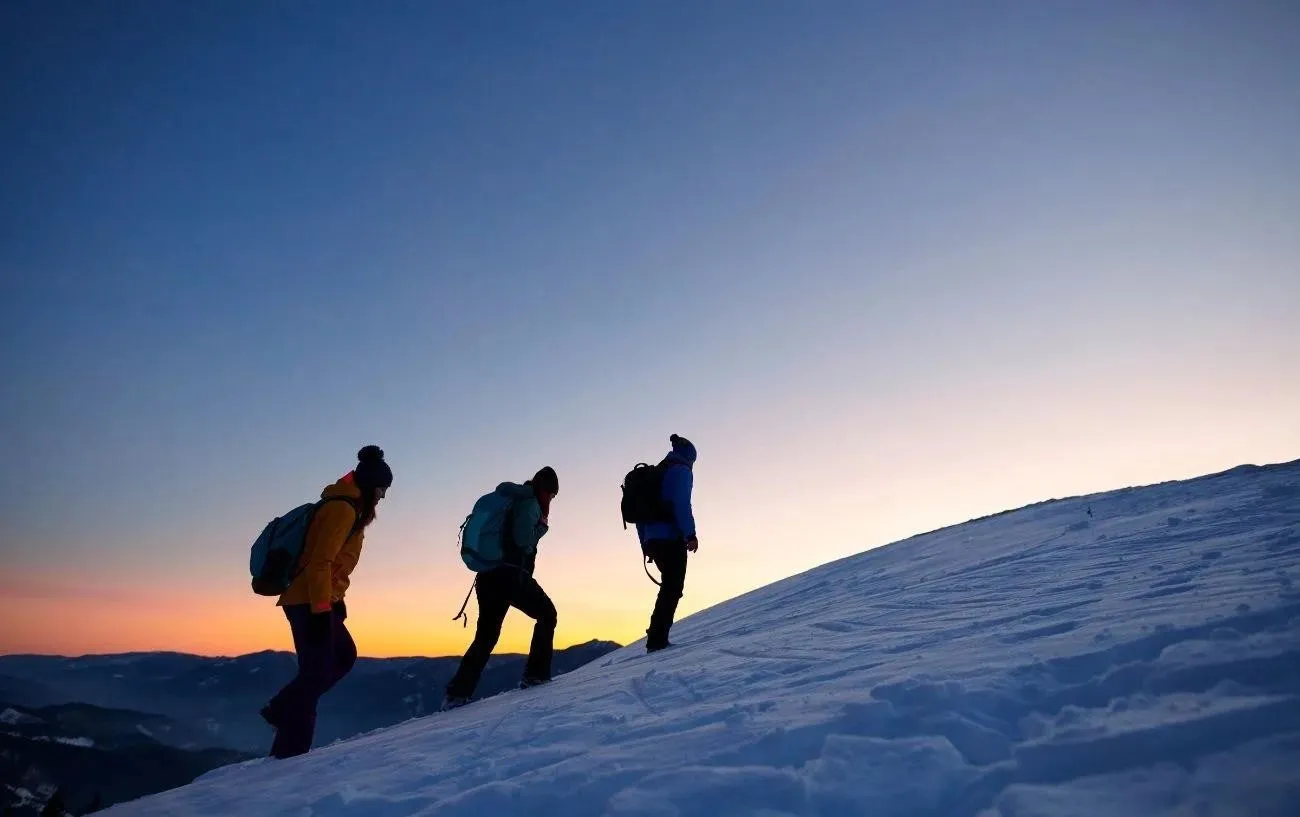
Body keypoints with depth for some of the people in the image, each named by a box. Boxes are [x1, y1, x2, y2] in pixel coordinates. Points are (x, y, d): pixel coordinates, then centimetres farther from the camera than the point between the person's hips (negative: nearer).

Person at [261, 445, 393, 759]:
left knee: (343, 656, 18)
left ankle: (283, 709, 19)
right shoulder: (343, 509, -14)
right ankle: (290, 750, -1)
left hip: (317, 600, 10)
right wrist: (322, 609, -23)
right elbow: (320, 562, -21)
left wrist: (335, 600, 20)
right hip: (309, 602, -10)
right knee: (316, 671, -6)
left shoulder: (346, 507, 17)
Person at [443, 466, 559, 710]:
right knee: (546, 614, 11)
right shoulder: (530, 503, -4)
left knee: (486, 636, 13)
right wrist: (542, 526, 0)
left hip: (487, 576, 8)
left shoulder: (512, 500, 23)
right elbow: (523, 539, -16)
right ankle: (536, 674, 3)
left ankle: (457, 692, 3)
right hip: (512, 575, -8)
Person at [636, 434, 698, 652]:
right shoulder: (682, 471, -1)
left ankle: (657, 637, 13)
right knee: (672, 589, -6)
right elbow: (681, 503, -17)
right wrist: (690, 534, -17)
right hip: (671, 539, -8)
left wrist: (645, 543, 19)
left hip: (653, 540, 8)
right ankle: (657, 640, -13)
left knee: (669, 587, 17)